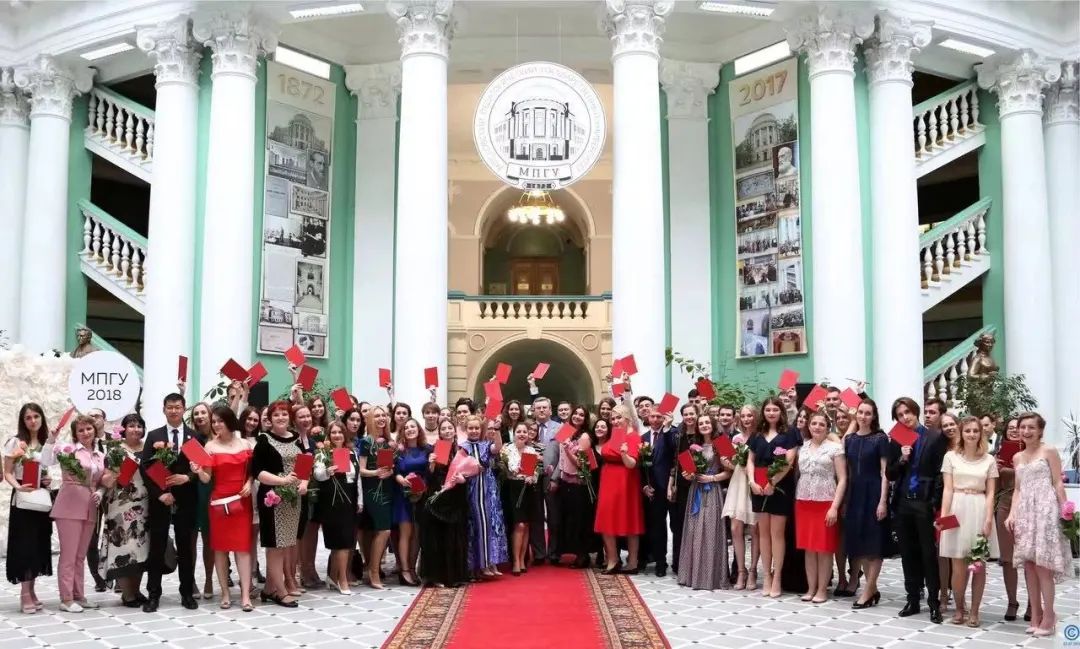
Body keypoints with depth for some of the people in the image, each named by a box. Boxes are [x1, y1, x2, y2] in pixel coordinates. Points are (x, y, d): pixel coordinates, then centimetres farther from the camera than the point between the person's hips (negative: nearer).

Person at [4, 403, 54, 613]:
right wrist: (18, 486, -24)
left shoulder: (47, 444, 11)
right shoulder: (15, 442, -5)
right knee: (25, 544, -6)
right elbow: (7, 473, -6)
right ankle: (25, 594, -2)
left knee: (38, 545, 7)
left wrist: (48, 480, -1)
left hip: (42, 499, 5)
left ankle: (31, 591, 14)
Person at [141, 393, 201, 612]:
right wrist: (159, 494, -10)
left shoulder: (195, 436, 5)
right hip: (159, 499, 0)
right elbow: (144, 468, -1)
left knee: (186, 548, 6)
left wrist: (187, 477, -16)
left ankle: (187, 593, 14)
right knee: (157, 548, 3)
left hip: (186, 499, 0)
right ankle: (153, 594, 9)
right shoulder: (154, 436, 5)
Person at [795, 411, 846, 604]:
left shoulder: (835, 447, -3)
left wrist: (834, 507, -14)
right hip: (804, 502, 4)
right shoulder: (802, 447, 9)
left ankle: (822, 589, 9)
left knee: (824, 548, 1)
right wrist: (796, 500, 4)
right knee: (808, 547, 7)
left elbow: (842, 479, -6)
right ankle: (811, 588, 15)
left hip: (826, 502, -4)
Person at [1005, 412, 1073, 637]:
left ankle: (1048, 615, 0)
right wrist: (1012, 514, 5)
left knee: (1042, 564, -8)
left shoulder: (1049, 452, 0)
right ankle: (1036, 614, 9)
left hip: (1045, 510, -5)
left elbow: (1058, 484, -4)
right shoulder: (1017, 457, 16)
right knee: (1028, 564, 3)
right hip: (1024, 512, 6)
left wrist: (1065, 512, -11)